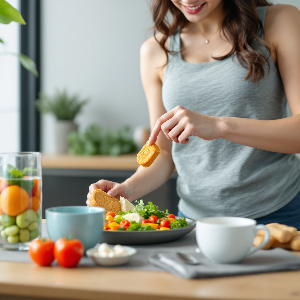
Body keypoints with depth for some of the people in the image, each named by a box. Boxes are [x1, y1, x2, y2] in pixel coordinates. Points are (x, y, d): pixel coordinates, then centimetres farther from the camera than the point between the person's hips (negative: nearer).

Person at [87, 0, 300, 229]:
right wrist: (129, 189, -7)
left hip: (276, 214, -2)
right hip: (194, 216, 3)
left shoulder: (279, 21, 0)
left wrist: (220, 126, -21)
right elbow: (164, 153, 13)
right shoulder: (156, 51, 8)